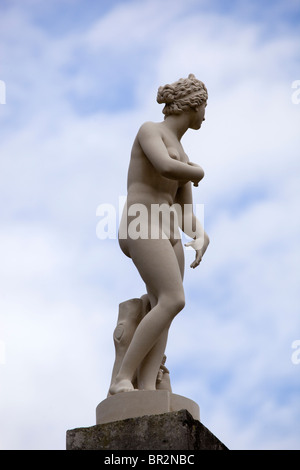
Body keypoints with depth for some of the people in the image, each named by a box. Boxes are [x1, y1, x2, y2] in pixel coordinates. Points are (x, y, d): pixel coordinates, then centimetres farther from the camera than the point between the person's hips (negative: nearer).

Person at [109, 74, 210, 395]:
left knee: (163, 315, -10)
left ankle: (147, 392, -25)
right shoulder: (149, 129, 1)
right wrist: (198, 172, 3)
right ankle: (122, 379, -25)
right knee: (173, 301, -25)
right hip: (140, 228, -9)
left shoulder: (181, 156, 26)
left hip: (166, 236, 9)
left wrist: (201, 238, -4)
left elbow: (186, 215, 19)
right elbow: (166, 168, -20)